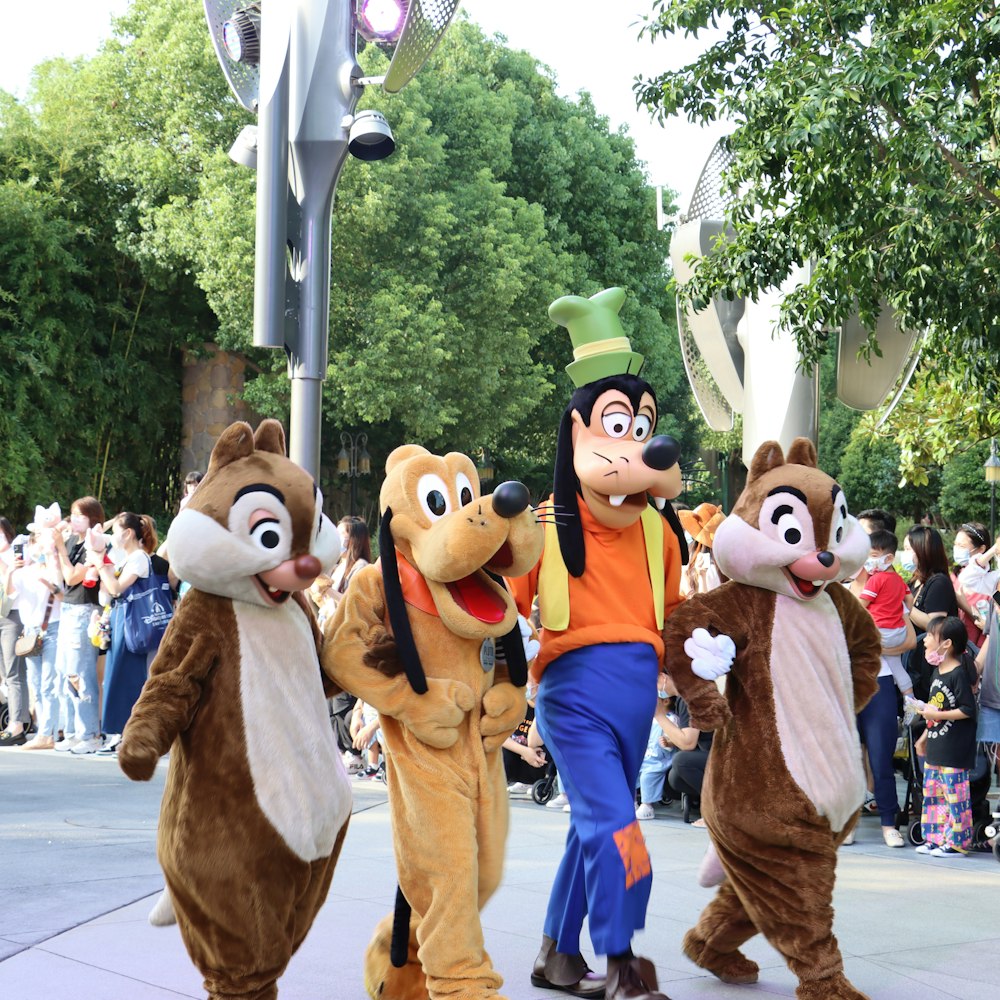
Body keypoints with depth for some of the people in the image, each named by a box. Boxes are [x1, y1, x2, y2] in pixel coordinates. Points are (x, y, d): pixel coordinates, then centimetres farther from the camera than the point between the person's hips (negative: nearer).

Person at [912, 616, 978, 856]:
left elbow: (968, 710, -19)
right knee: (932, 792, 14)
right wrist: (924, 736, 24)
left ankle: (956, 843, 0)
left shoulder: (959, 674, -15)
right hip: (935, 748, 10)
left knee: (955, 795, -4)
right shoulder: (937, 672, 13)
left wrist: (937, 715, -21)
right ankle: (934, 838, 21)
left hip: (954, 752, -10)